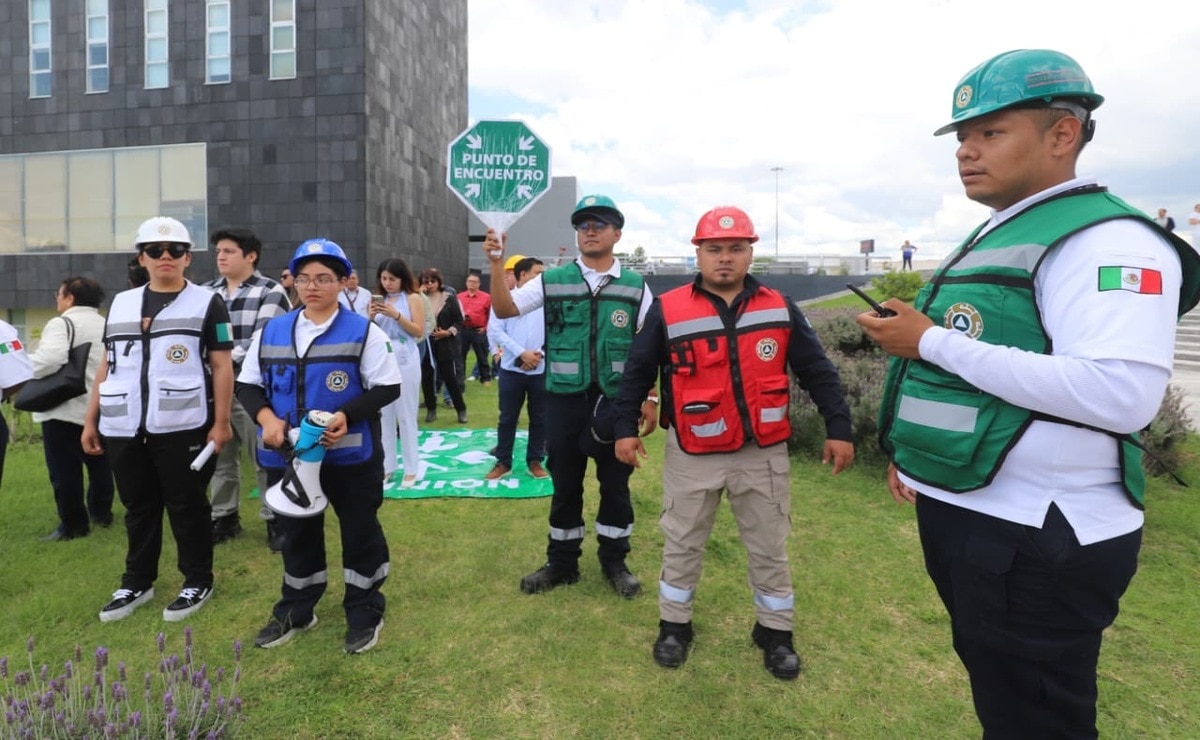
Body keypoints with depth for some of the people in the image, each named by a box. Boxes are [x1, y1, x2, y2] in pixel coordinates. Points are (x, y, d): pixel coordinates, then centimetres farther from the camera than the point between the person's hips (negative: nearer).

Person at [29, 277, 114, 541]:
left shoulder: (61, 324, -11)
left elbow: (49, 359, -26)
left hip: (64, 410, -7)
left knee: (65, 471, 1)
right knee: (100, 465, 17)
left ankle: (73, 525, 7)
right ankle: (101, 513, 27)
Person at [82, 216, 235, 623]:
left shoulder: (207, 303, 0)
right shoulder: (121, 304, 14)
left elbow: (222, 367, -4)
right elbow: (108, 366, 16)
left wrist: (221, 422, -9)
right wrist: (90, 420, 13)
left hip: (183, 427, -4)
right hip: (123, 428, 5)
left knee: (187, 506, 5)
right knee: (138, 507, 16)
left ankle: (197, 582, 20)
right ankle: (137, 583, 32)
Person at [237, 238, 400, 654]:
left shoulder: (363, 332, -6)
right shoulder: (271, 332, 6)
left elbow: (388, 388, -8)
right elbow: (248, 385, 11)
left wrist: (347, 415, -22)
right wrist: (267, 418, -9)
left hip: (351, 455, -4)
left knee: (360, 531, 8)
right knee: (296, 533, 19)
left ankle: (364, 612, 25)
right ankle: (295, 611, 38)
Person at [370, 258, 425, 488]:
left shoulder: (413, 298, 1)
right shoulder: (380, 299, 13)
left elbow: (419, 332, -6)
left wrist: (396, 315, -14)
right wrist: (372, 317, -6)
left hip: (405, 359, -4)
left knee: (406, 415, -2)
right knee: (383, 415, 7)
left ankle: (411, 469, 5)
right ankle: (386, 465, 17)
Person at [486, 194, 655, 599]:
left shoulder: (636, 287, 2)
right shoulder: (552, 281, 2)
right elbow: (504, 310, -2)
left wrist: (649, 399, -1)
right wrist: (497, 263, -15)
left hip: (617, 401, 0)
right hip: (565, 399, 1)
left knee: (615, 484, 11)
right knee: (565, 483, 12)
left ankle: (614, 562, 29)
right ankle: (561, 563, 29)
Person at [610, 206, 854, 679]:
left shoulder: (780, 309, 0)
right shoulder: (668, 310, -6)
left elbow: (817, 371, 4)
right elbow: (637, 372, 0)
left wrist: (838, 428, 0)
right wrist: (625, 427, -4)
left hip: (763, 453, 2)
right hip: (692, 455, -1)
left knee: (769, 547, 15)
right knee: (682, 544, 14)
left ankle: (775, 631, 35)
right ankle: (674, 625, 34)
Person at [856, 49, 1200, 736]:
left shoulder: (1105, 239, -16)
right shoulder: (993, 237, 14)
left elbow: (1121, 396, -30)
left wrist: (934, 342, -26)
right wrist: (914, 452, 19)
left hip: (1036, 543, -9)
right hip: (962, 514, 9)